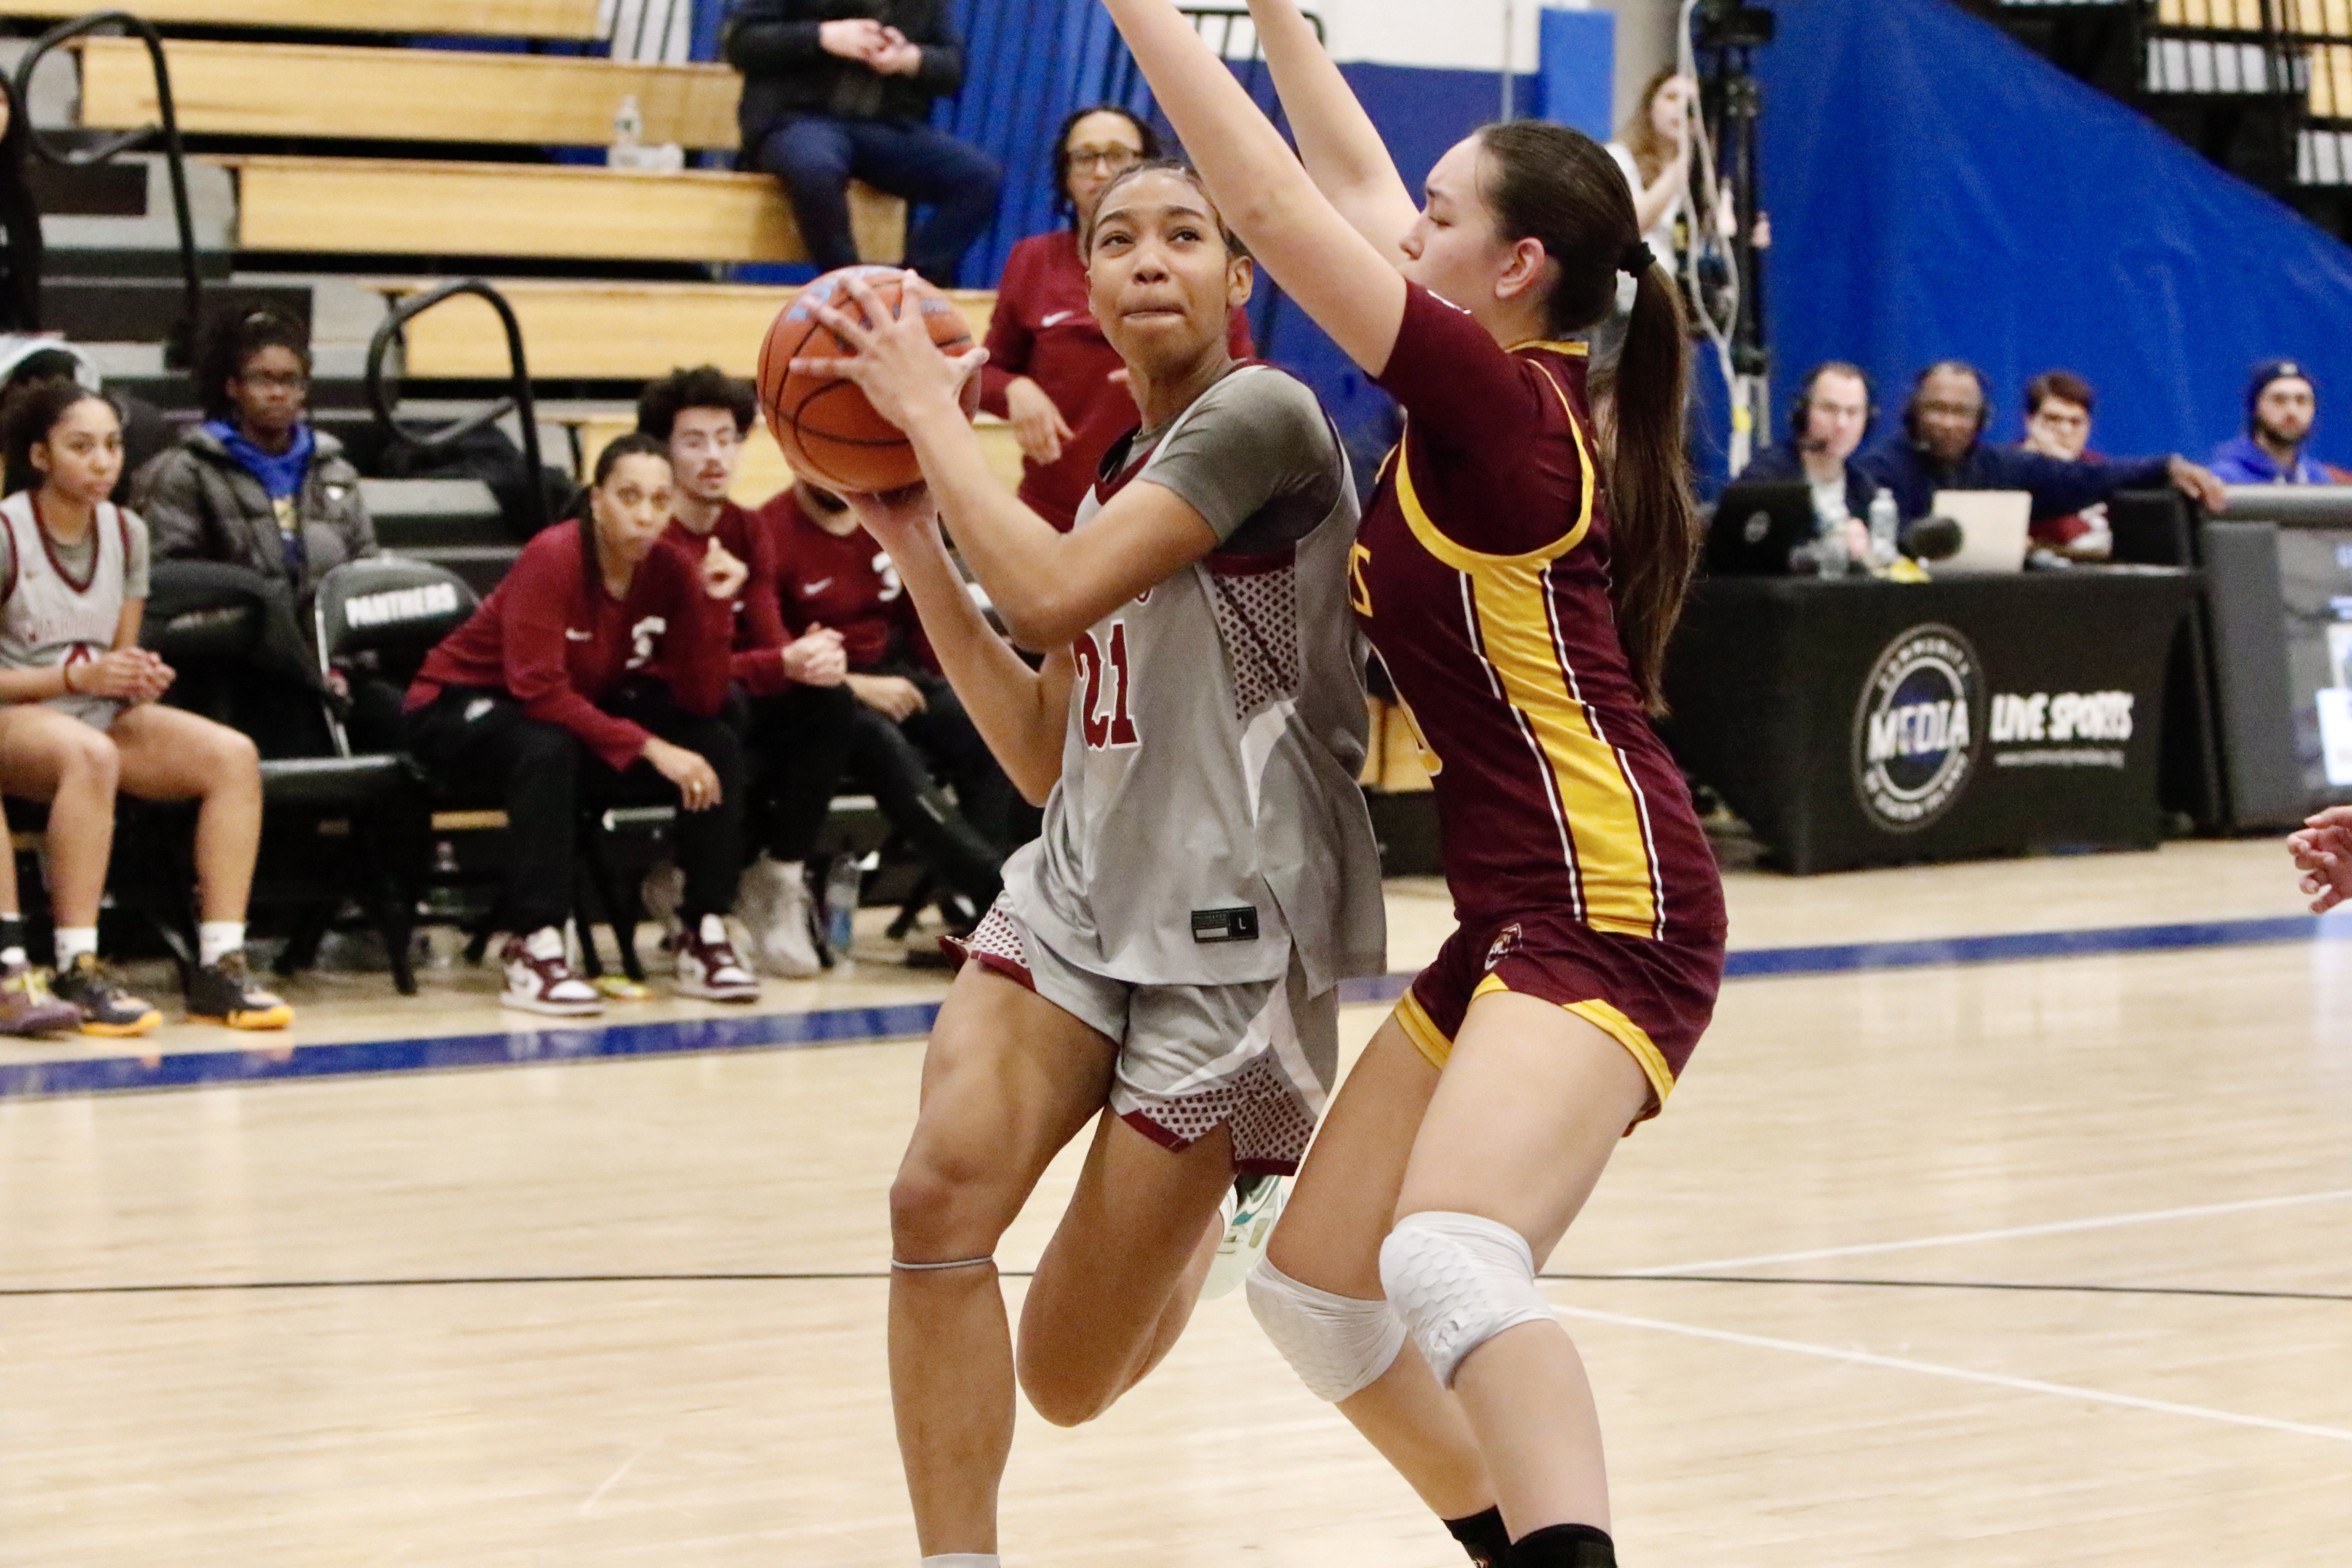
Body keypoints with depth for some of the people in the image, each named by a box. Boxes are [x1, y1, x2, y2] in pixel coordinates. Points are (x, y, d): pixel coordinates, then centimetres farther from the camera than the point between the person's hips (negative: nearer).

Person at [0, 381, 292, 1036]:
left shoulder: (126, 533, 9)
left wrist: (138, 678, -9)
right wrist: (77, 676, -22)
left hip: (100, 714, 6)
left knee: (234, 756, -19)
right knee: (89, 754, -41)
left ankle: (220, 966, -21)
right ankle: (78, 973, -38)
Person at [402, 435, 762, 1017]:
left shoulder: (672, 569, -11)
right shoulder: (552, 559, -26)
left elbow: (702, 702, -13)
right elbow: (539, 690, -32)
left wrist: (715, 603, -26)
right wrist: (648, 748, -35)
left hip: (585, 710, 6)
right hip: (463, 703, -6)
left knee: (719, 746, -13)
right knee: (548, 750, -39)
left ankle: (706, 937, -9)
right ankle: (532, 952, -37)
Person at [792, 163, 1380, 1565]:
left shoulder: (1263, 415, -11)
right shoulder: (1116, 478, 15)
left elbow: (1054, 596, -22)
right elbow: (1045, 757, 16)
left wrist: (932, 414, -10)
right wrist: (915, 540, 11)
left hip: (1230, 934, -7)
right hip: (1081, 888, 7)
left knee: (1069, 1382, 2)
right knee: (940, 1190, -22)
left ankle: (1224, 1197, 35)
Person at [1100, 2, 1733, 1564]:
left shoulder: (1500, 400, -12)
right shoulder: (1501, 404, 11)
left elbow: (1278, 208, -13)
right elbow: (1349, 187, 23)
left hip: (1609, 907, -10)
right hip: (1516, 921, 10)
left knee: (1447, 1263, -31)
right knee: (1315, 1286, 13)